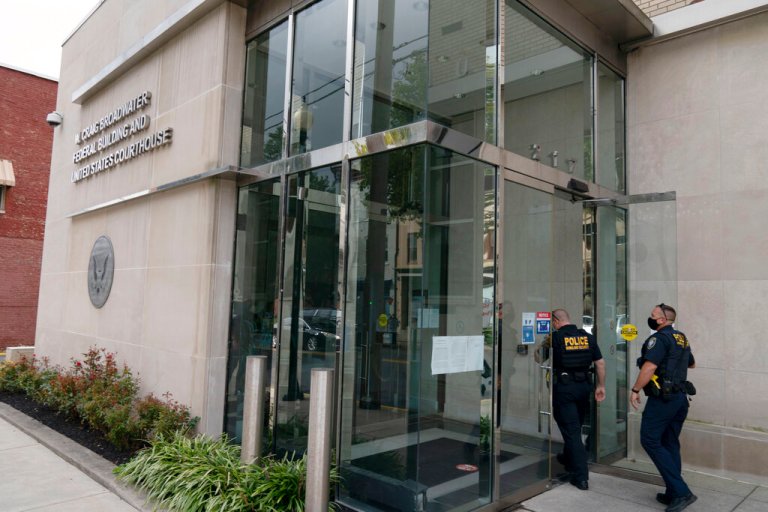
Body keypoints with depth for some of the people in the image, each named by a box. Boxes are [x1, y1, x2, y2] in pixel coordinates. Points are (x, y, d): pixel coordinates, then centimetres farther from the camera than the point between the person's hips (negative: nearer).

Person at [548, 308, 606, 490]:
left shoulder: (556, 337, -10)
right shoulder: (588, 337, 5)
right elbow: (600, 362, 7)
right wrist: (601, 386, 14)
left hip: (564, 386, -6)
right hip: (584, 385, 6)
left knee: (571, 430, 0)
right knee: (575, 427, 22)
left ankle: (581, 477, 0)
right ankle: (568, 459, 42)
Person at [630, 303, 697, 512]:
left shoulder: (659, 338, -13)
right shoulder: (682, 339, 14)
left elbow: (649, 366, -24)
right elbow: (691, 363, 32)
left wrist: (635, 389, -17)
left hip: (662, 398, -9)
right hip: (680, 397, 9)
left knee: (650, 441, -5)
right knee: (670, 444, 14)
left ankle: (681, 491, -9)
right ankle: (674, 494, 18)